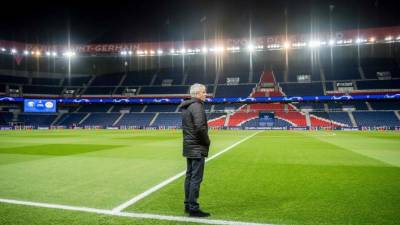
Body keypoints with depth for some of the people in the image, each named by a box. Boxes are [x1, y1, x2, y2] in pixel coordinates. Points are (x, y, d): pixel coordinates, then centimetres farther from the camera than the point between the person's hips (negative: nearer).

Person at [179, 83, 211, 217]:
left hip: (188, 147, 10)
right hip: (197, 148, -10)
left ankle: (188, 205, 25)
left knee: (189, 176, 15)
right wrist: (207, 141, -11)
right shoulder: (197, 106, -15)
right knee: (196, 178, -4)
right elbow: (200, 127, -26)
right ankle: (193, 208, 2)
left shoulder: (186, 107, 14)